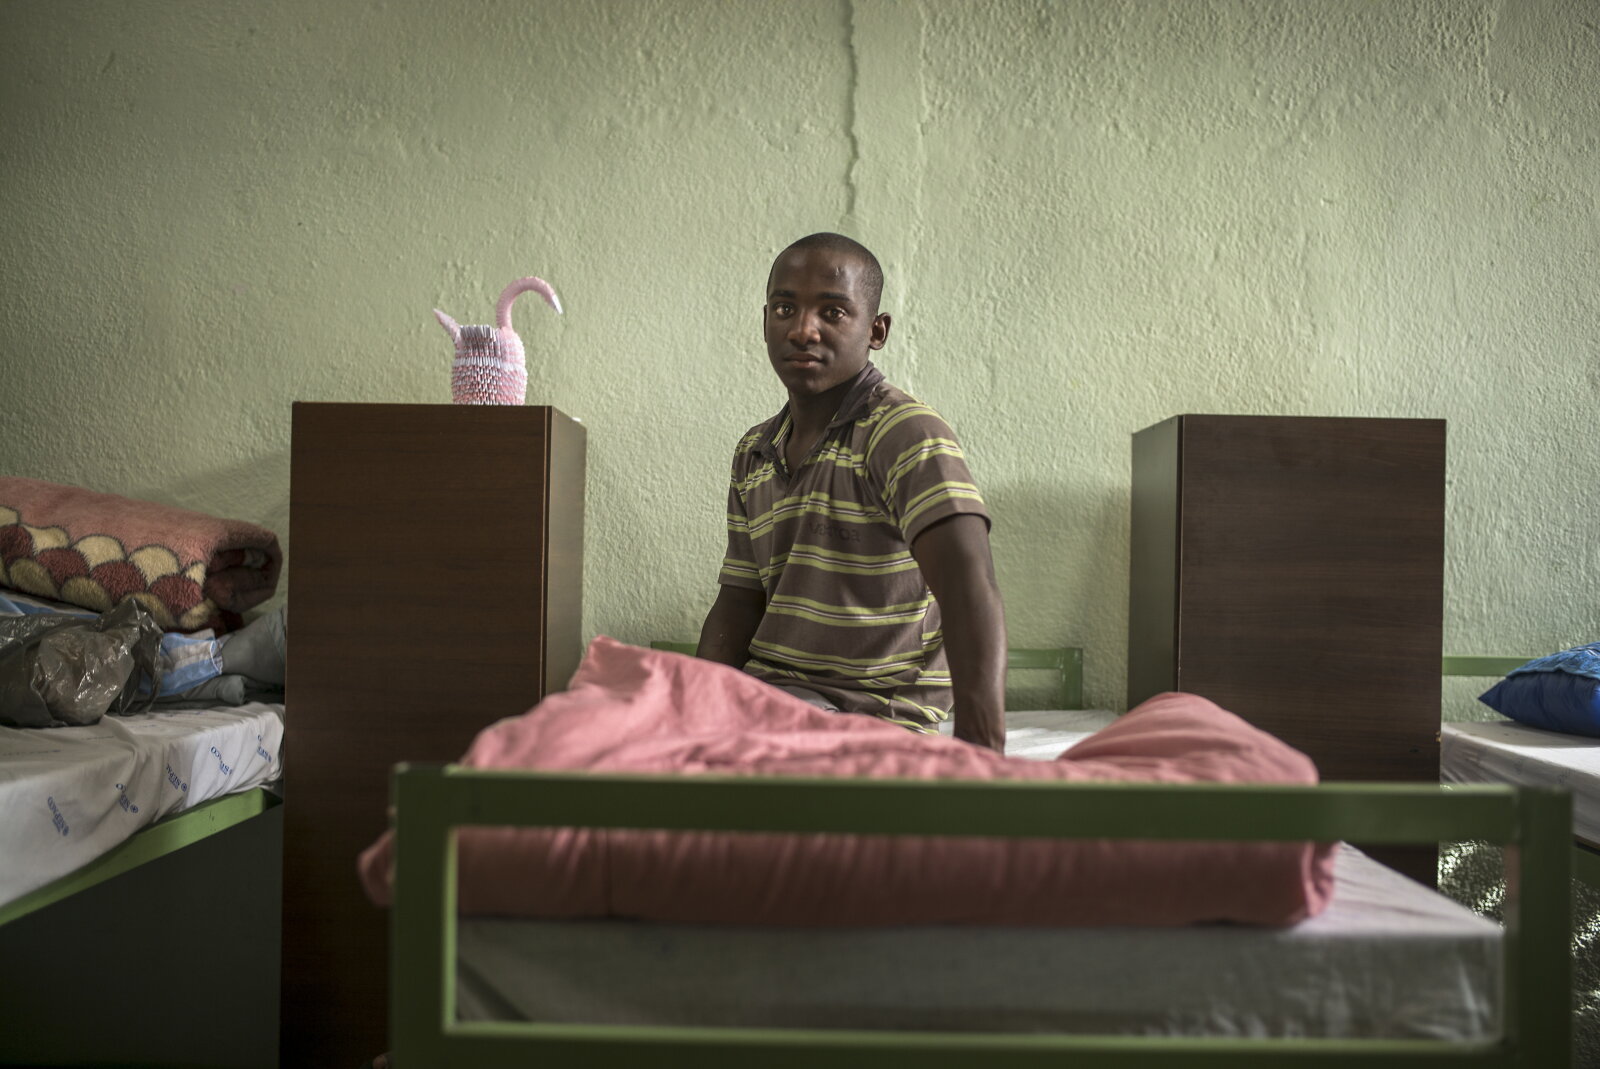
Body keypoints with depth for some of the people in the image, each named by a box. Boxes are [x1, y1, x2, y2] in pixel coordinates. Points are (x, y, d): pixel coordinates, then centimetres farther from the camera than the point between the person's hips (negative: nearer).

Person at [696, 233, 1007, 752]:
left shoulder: (906, 432, -12)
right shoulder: (753, 454, 14)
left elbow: (970, 591, -27)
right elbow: (738, 605, 13)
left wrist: (979, 749, -41)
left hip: (878, 710, -7)